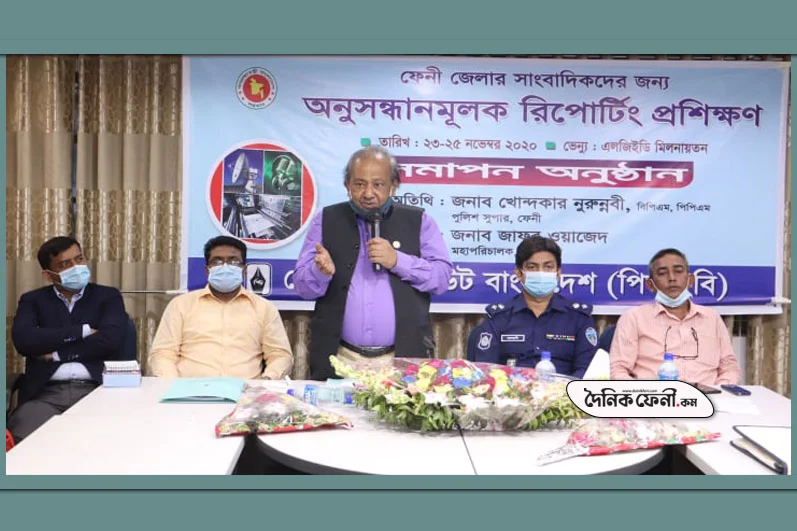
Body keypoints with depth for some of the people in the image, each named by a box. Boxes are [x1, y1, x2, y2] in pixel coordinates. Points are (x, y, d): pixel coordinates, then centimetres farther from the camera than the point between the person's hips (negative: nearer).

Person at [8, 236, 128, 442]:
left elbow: (111, 339, -4)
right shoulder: (33, 300, 17)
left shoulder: (108, 296, 14)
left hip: (96, 390, -1)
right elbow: (23, 340, -4)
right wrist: (82, 331, -3)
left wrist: (56, 354, -1)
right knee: (22, 439, -30)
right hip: (46, 392, 1)